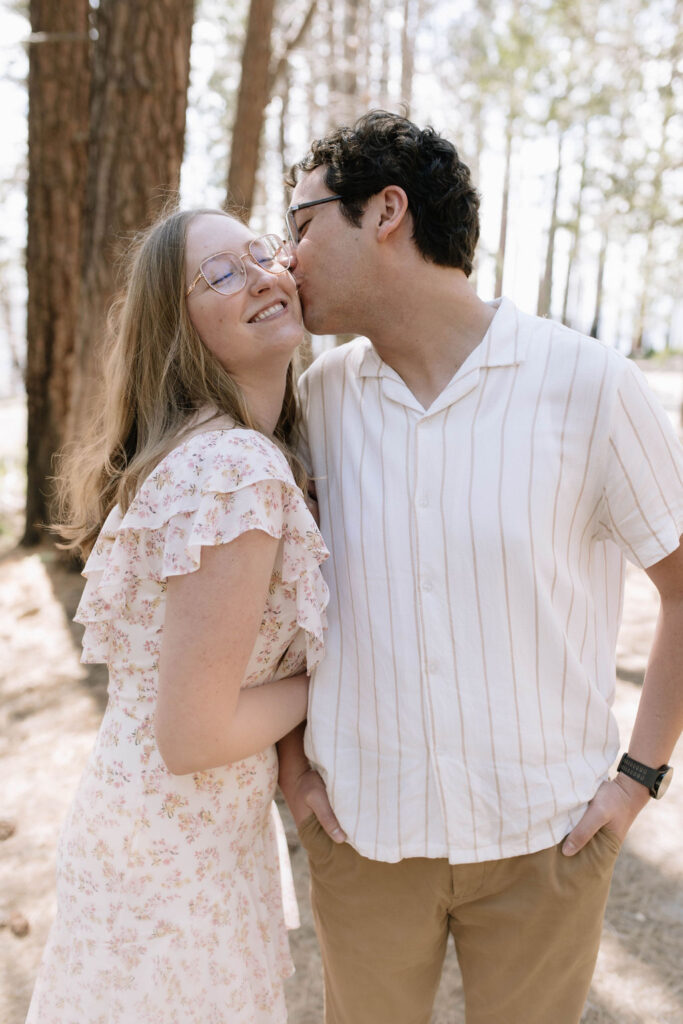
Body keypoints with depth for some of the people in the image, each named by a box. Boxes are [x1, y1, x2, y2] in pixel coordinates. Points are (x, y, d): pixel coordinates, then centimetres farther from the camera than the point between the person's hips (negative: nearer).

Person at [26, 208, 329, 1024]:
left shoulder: (228, 448, 2)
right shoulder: (239, 470, -27)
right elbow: (192, 736, -26)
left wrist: (290, 751, 0)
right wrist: (323, 679, -12)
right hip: (177, 852, -8)